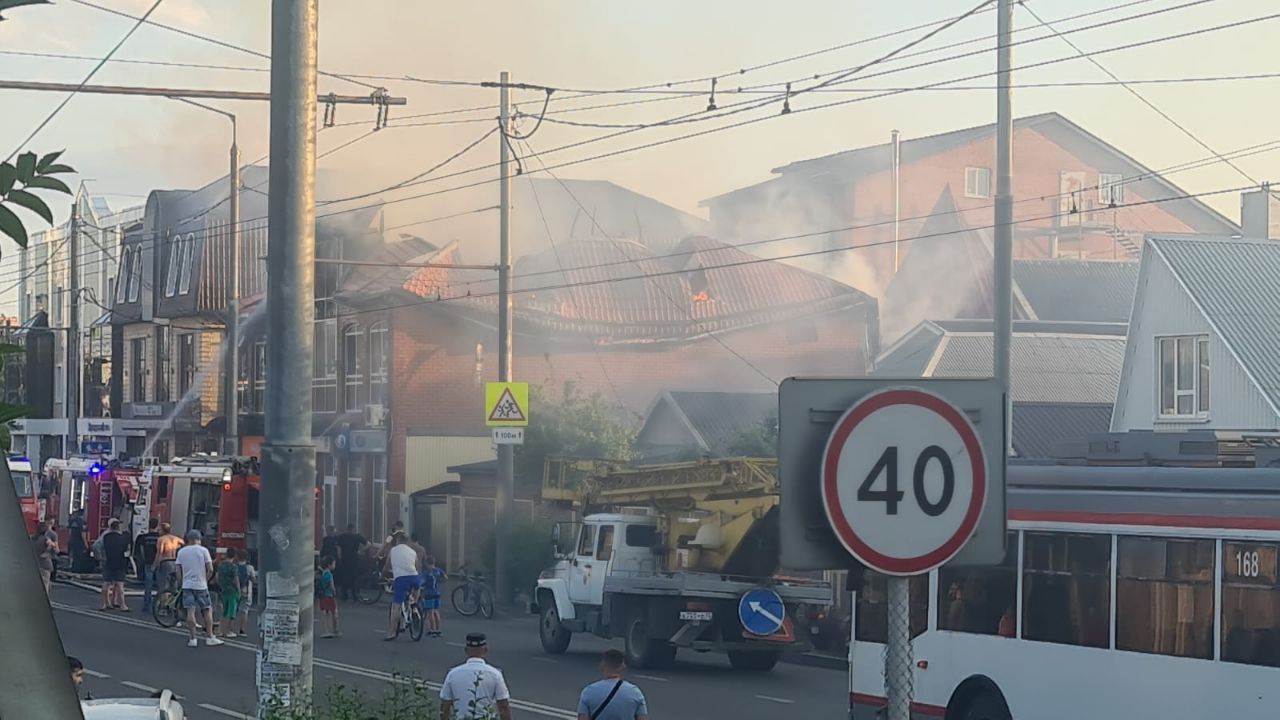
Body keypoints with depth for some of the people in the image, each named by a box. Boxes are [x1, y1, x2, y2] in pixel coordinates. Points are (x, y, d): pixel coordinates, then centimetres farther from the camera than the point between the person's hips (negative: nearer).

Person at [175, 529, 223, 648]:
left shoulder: (181, 552, 5)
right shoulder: (203, 550, -4)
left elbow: (178, 570, 7)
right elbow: (210, 569, -8)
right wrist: (206, 579, 7)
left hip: (187, 585, 2)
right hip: (201, 585, -2)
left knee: (190, 611, -1)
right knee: (207, 610, 7)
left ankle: (192, 639, -4)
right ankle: (210, 637, 6)